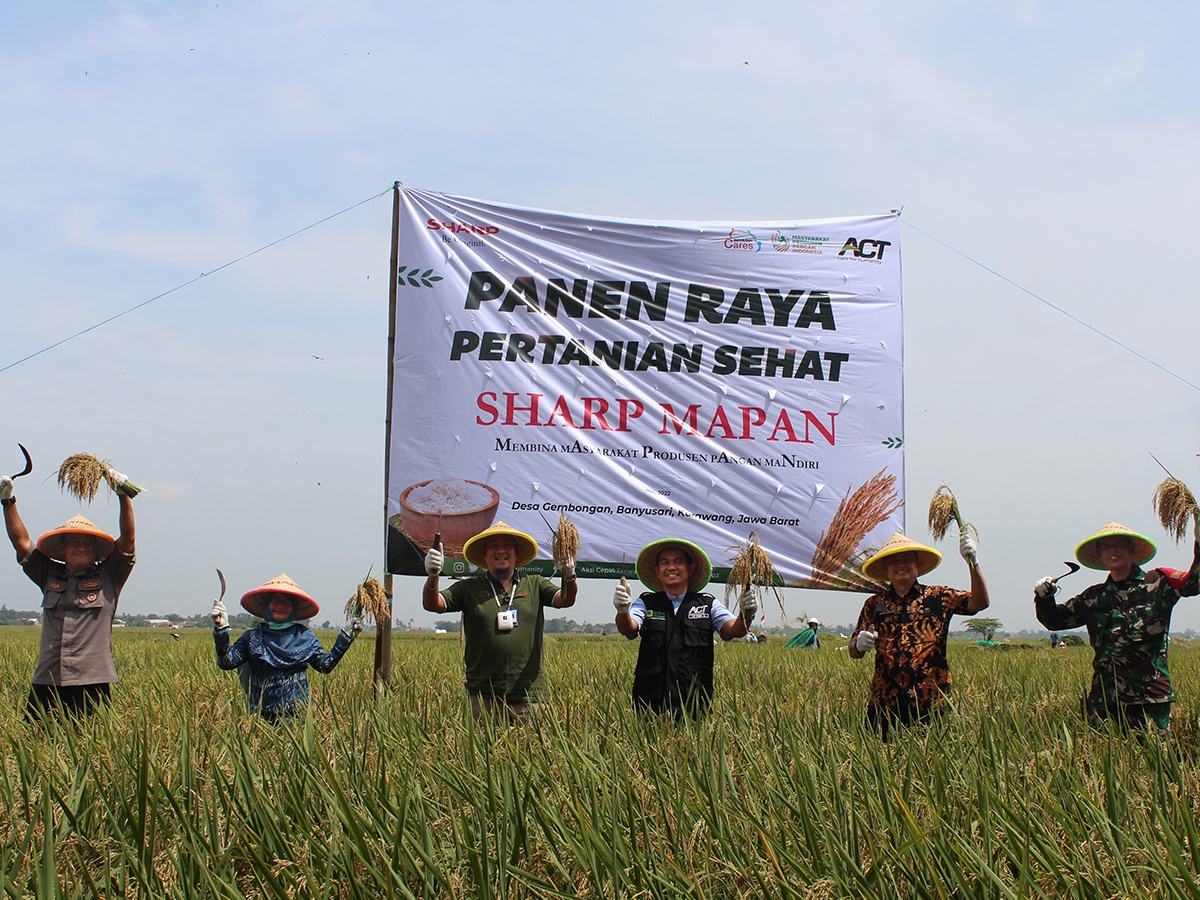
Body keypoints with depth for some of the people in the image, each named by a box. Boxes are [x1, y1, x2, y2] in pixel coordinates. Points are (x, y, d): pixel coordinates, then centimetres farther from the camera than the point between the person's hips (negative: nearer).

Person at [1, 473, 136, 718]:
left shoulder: (108, 577, 7)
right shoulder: (49, 576, 16)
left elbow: (127, 539, -1)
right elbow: (21, 541, 18)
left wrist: (123, 496, -9)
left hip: (92, 683, -3)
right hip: (46, 683, 3)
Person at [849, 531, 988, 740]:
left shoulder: (938, 597, 7)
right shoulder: (874, 604, 11)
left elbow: (979, 603, -5)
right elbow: (853, 652, 13)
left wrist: (972, 562, -15)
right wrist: (860, 645, -10)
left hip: (931, 701, -1)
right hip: (885, 702, 1)